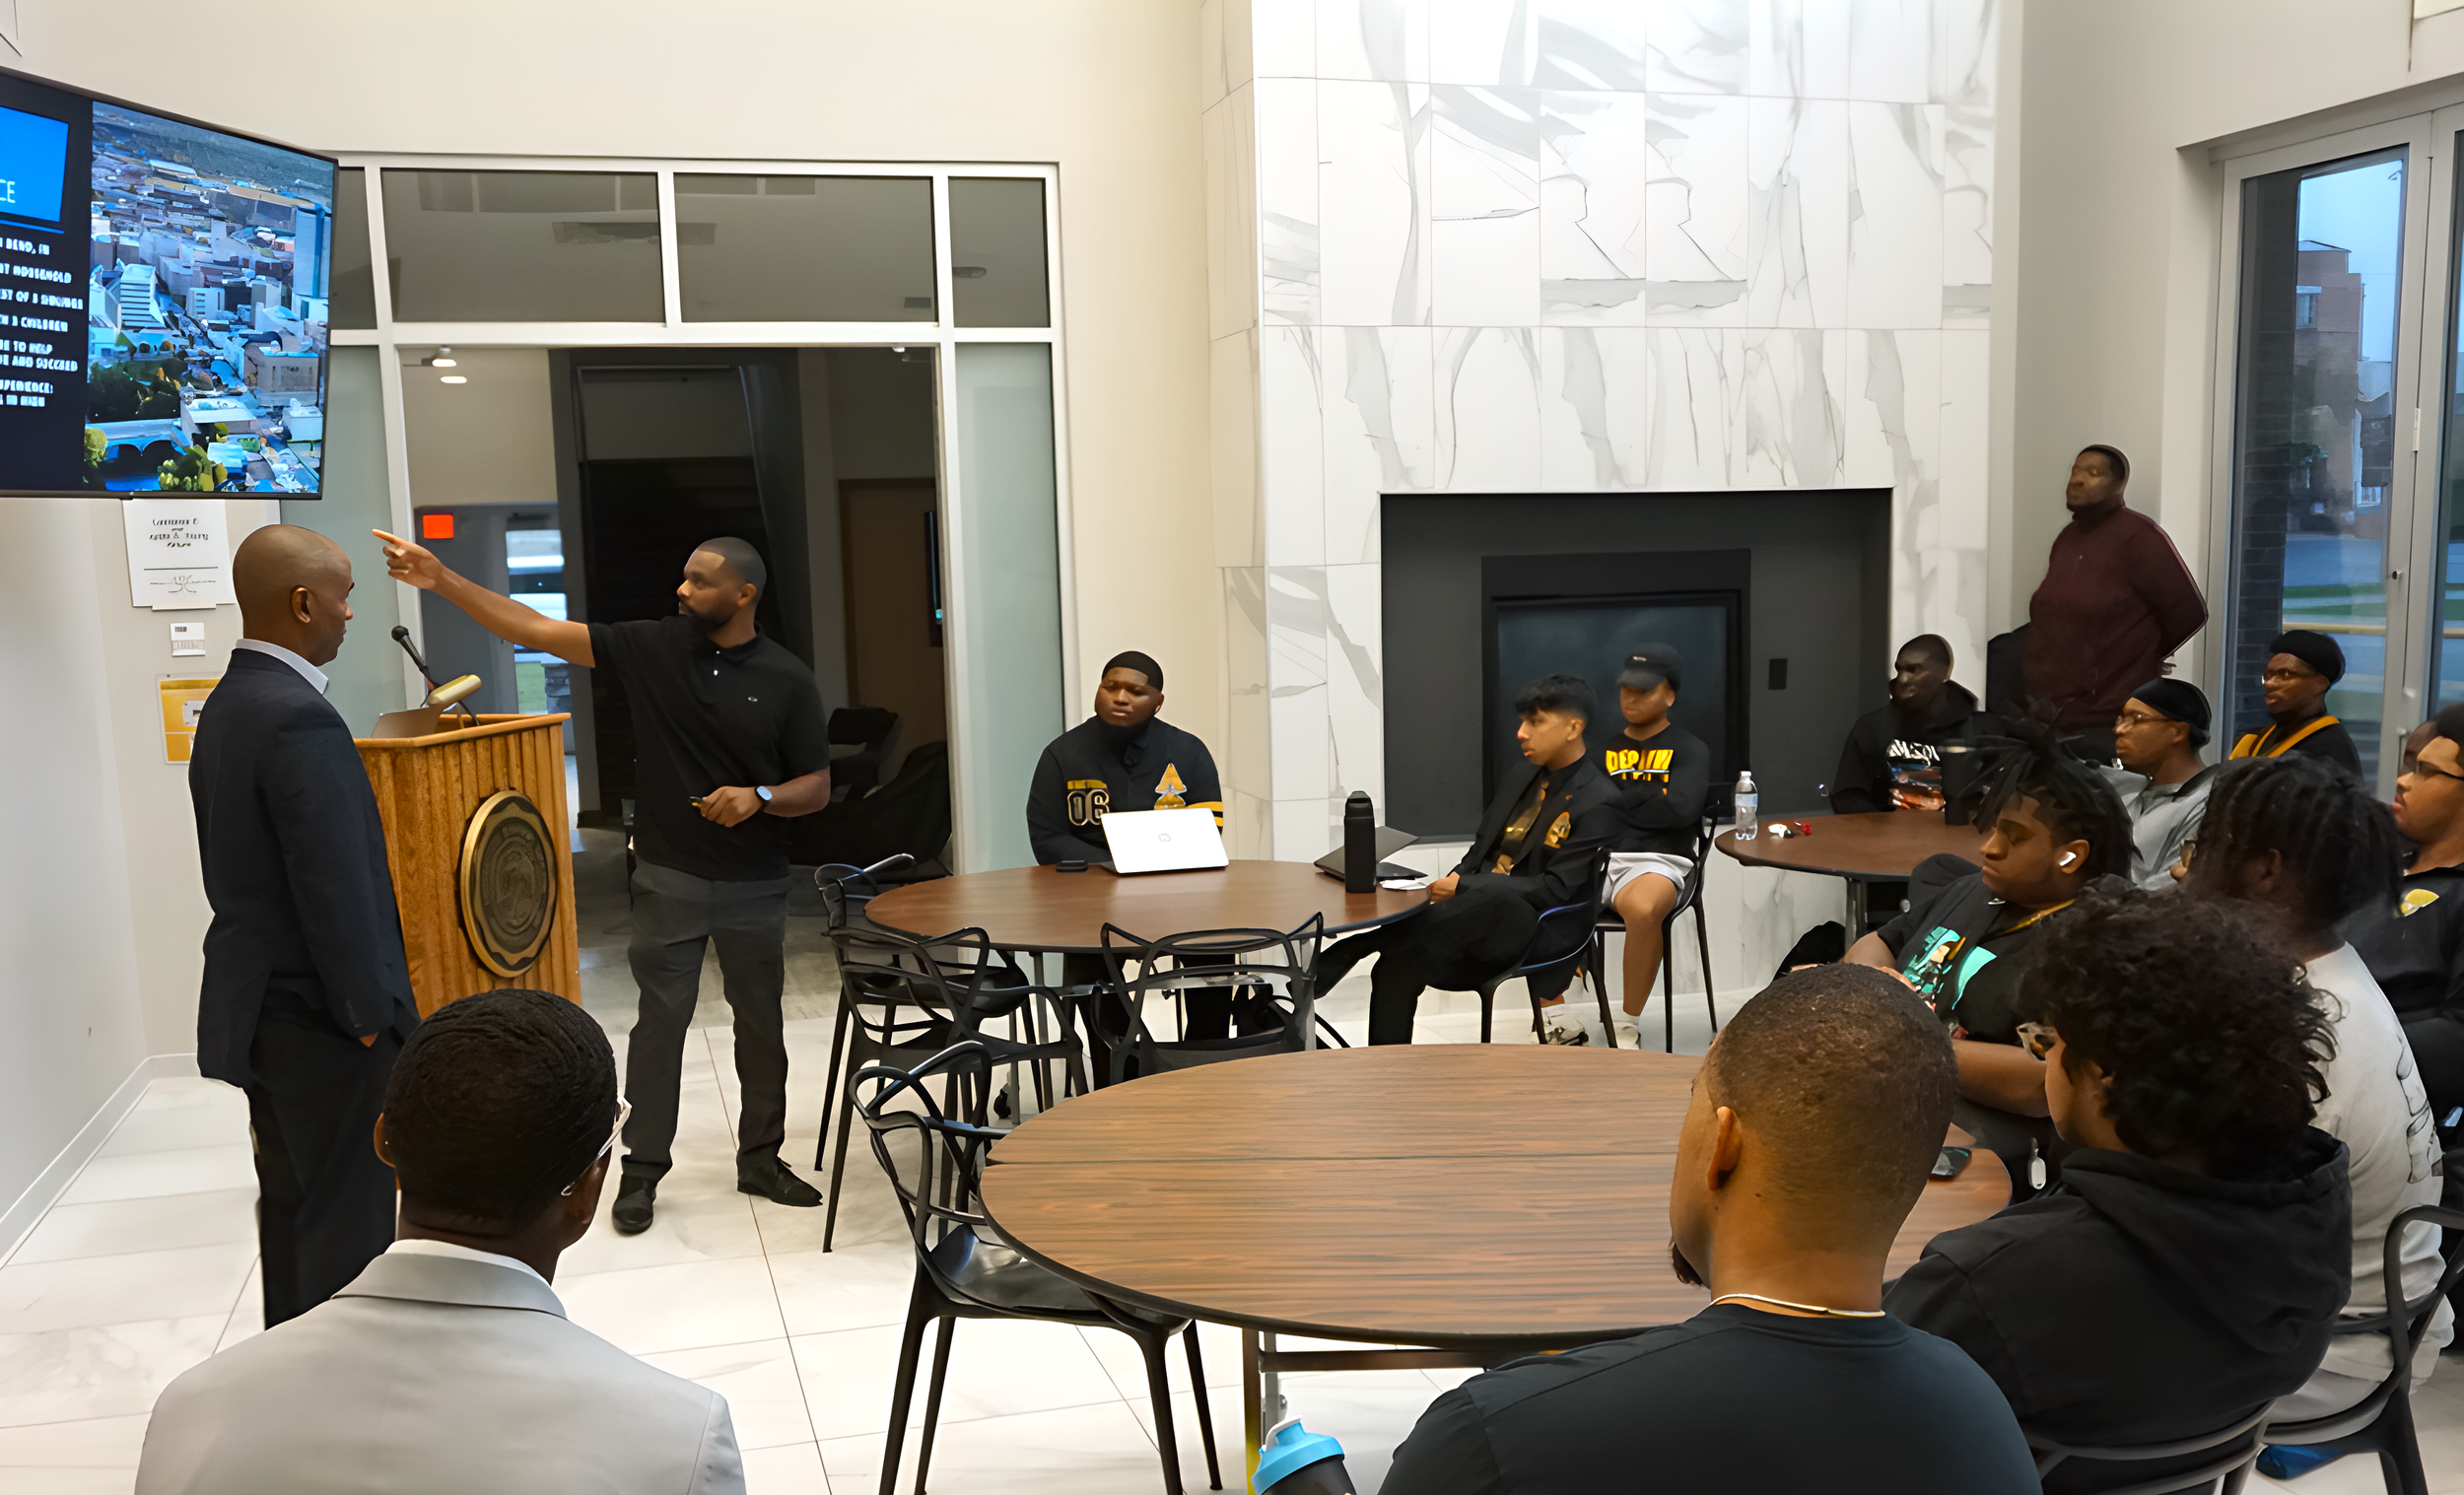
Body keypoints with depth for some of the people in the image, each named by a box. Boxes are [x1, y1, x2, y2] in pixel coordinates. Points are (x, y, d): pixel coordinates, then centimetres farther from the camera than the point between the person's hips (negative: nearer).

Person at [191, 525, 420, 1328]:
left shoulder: (228, 704, 9)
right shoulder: (300, 719, -22)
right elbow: (336, 885, -24)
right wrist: (369, 1013, -14)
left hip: (260, 1003, 10)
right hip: (321, 1018, -10)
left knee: (292, 1201, 19)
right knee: (351, 1215, 1)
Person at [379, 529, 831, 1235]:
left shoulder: (786, 679, -6)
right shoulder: (651, 646, -4)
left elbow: (816, 787, -2)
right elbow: (538, 630, -7)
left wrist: (759, 797, -21)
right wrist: (443, 581, -13)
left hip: (754, 885, 0)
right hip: (669, 878, 0)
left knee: (761, 1023, 10)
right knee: (660, 1023, 4)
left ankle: (761, 1159, 26)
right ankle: (642, 1171, 17)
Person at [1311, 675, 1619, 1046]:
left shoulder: (1598, 803, -7)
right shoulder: (1519, 782, 18)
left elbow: (1555, 890, -14)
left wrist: (1464, 888, -16)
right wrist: (1448, 886, -3)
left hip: (1537, 931, -7)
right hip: (1481, 918, 7)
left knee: (1493, 896, -40)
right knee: (1400, 966, -22)